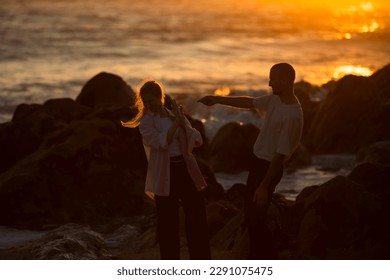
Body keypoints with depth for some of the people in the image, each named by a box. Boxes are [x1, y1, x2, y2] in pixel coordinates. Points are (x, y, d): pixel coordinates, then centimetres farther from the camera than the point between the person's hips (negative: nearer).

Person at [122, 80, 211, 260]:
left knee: (197, 218, 2)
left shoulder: (176, 116, 9)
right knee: (168, 222, 1)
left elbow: (197, 140, -2)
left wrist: (182, 121, -14)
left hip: (186, 170, 3)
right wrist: (176, 123, -15)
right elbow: (159, 142, -20)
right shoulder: (146, 122, -2)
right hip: (164, 175, -3)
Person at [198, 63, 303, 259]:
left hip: (268, 167, -9)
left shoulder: (292, 116, -27)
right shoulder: (275, 100, 1)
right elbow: (249, 103, 17)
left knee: (255, 218, -4)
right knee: (250, 215, 18)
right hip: (258, 162, 9)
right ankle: (257, 261, 31)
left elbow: (280, 154, -25)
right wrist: (217, 99, 20)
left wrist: (264, 186, -22)